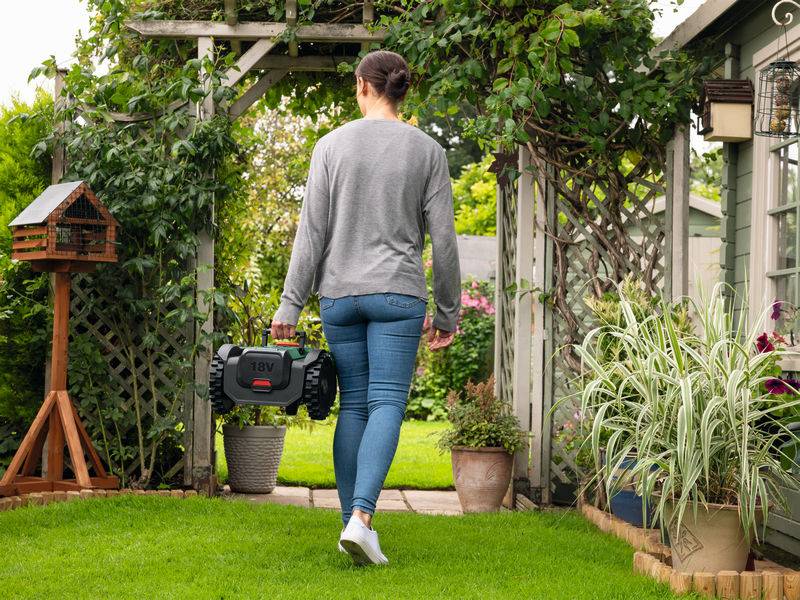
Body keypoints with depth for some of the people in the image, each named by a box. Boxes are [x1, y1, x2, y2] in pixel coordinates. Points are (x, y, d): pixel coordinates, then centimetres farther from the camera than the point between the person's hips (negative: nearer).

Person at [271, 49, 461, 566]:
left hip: (340, 292, 2)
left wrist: (290, 305, 1)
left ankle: (352, 521, 11)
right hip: (398, 292, -2)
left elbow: (311, 232, -2)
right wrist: (448, 313, 9)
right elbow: (443, 239, 0)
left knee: (354, 404, 10)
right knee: (387, 403, -5)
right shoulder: (427, 151, 1)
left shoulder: (332, 145, 1)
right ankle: (361, 517, -22)